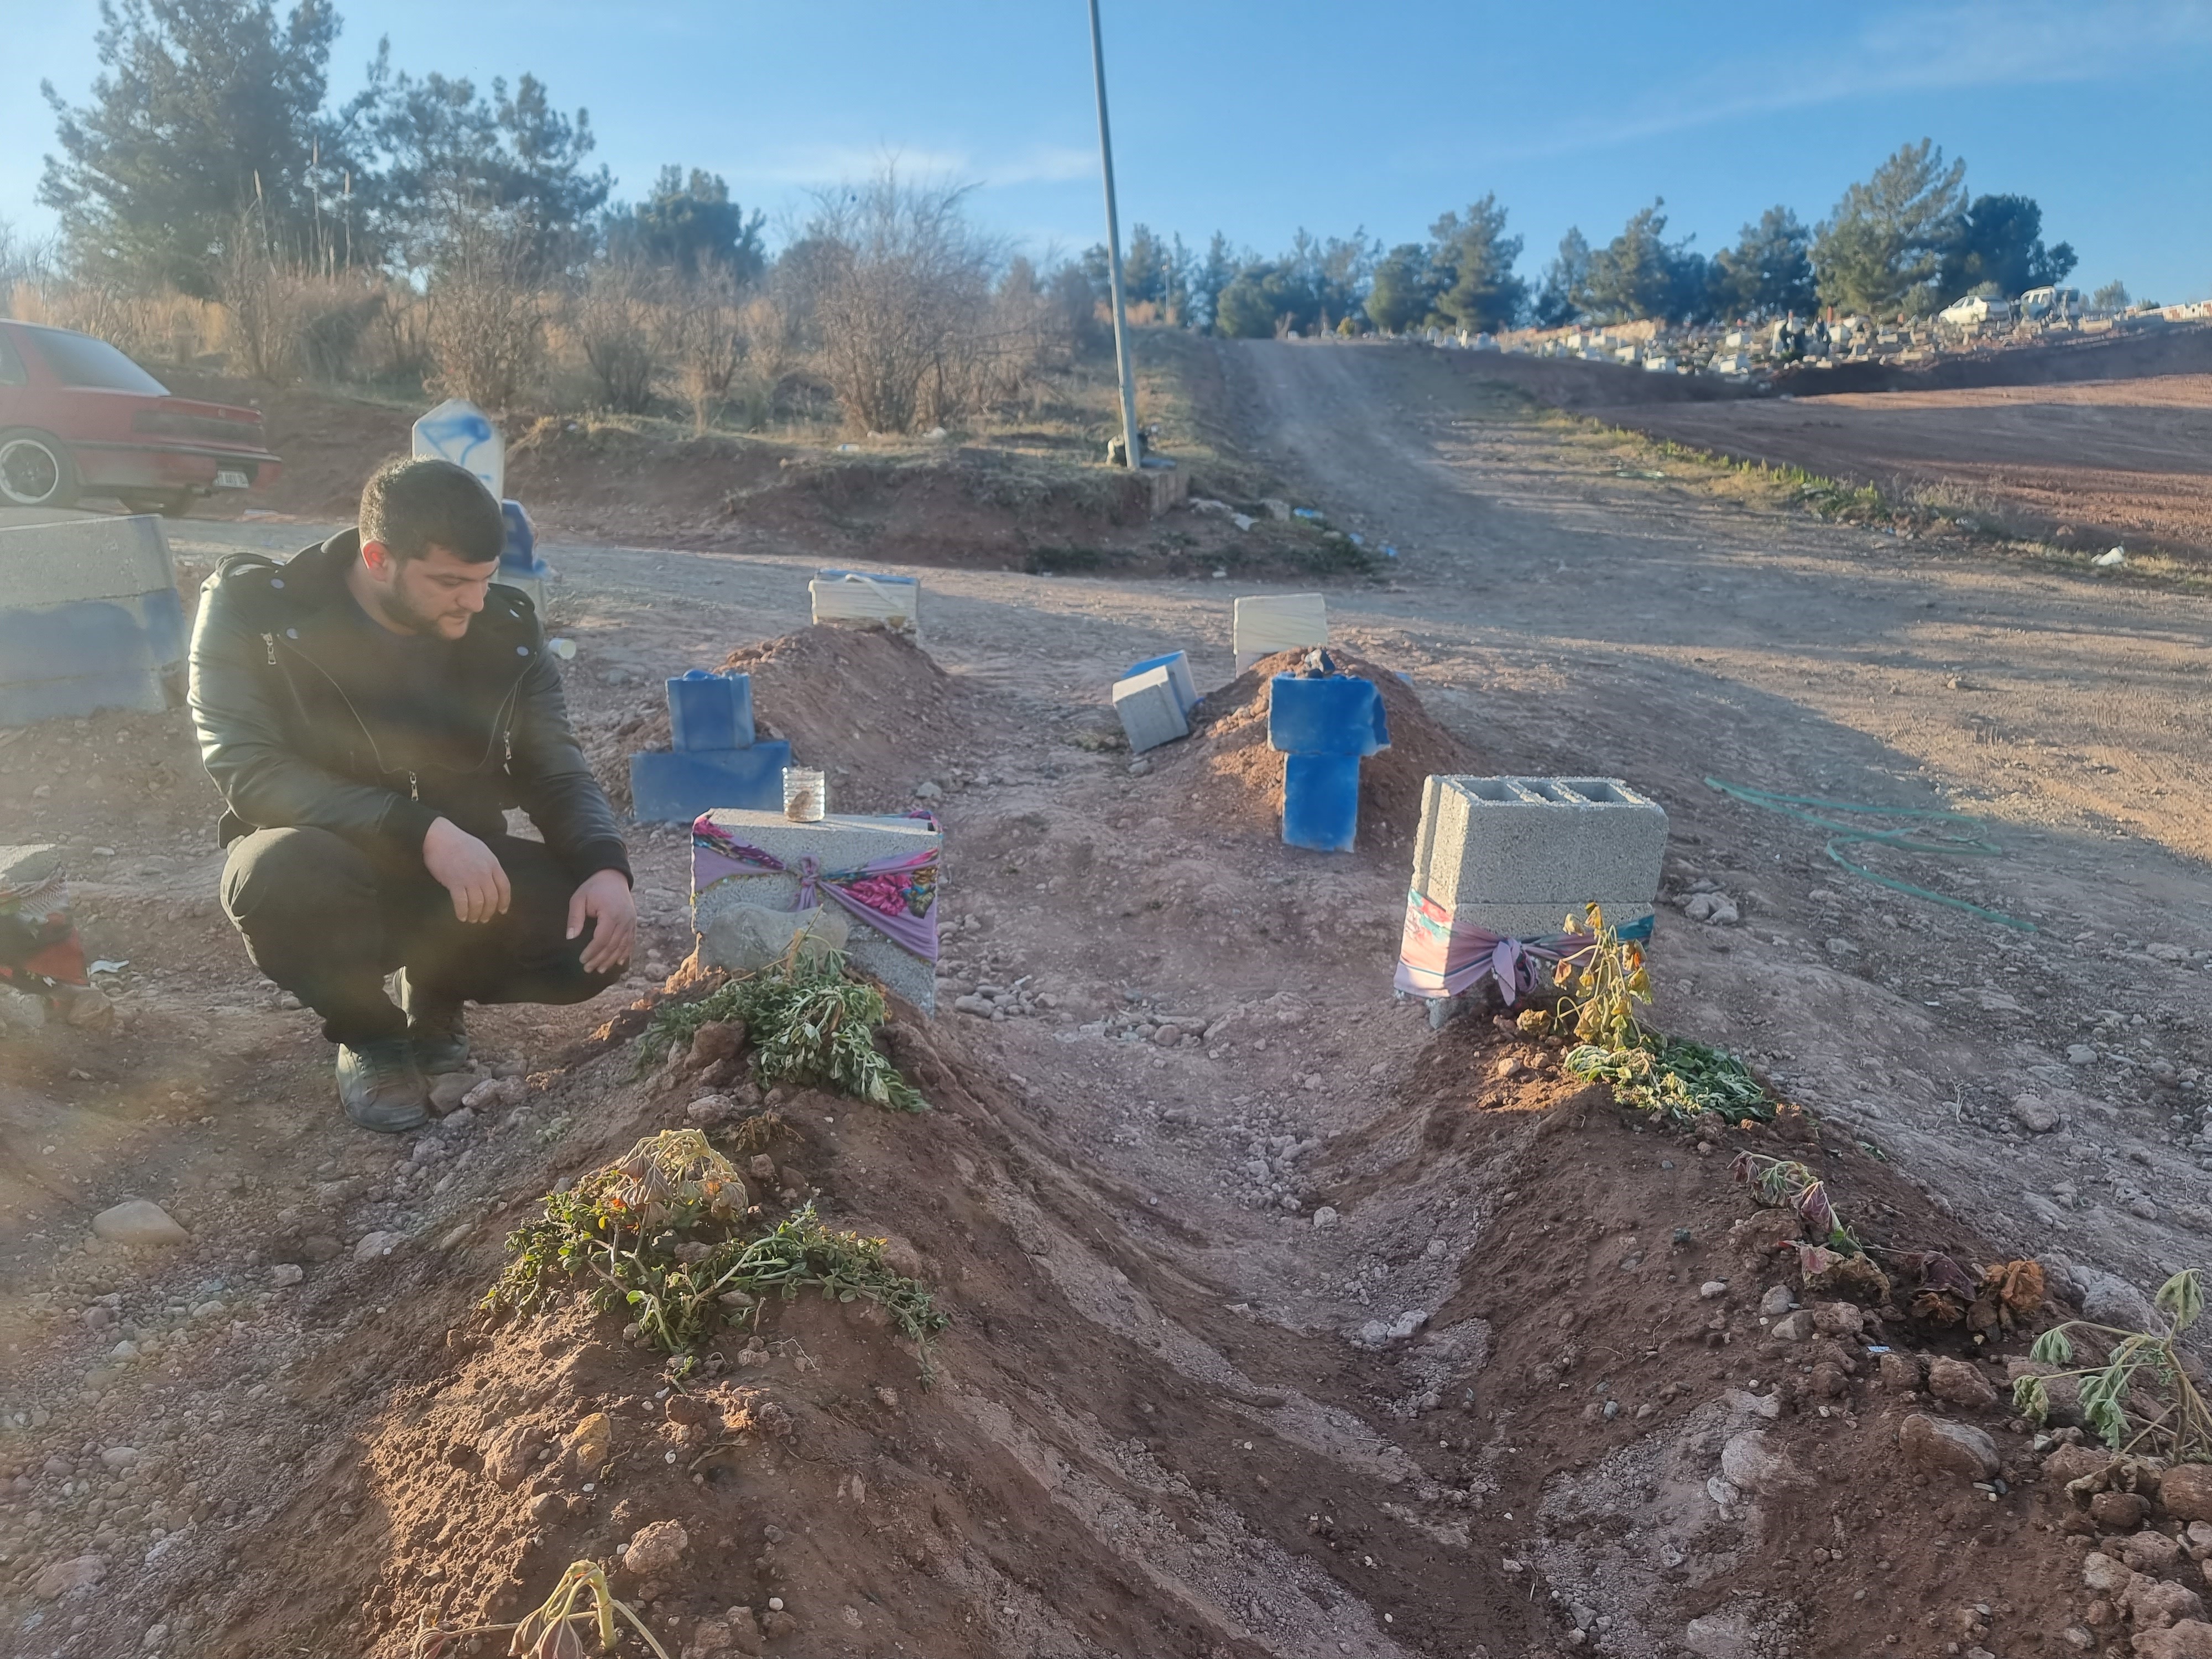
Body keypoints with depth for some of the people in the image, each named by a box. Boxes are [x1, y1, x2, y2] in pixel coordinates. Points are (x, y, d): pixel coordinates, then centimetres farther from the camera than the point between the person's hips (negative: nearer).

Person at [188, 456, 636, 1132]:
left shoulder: (505, 629, -7)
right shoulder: (253, 611, -16)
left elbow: (559, 772, -3)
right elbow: (248, 771, -26)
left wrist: (607, 867, -24)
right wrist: (423, 832, -37)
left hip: (458, 873, 3)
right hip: (324, 863, -2)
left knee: (595, 938, -23)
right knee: (284, 866, -38)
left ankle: (433, 997, 12)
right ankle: (367, 1036, -4)